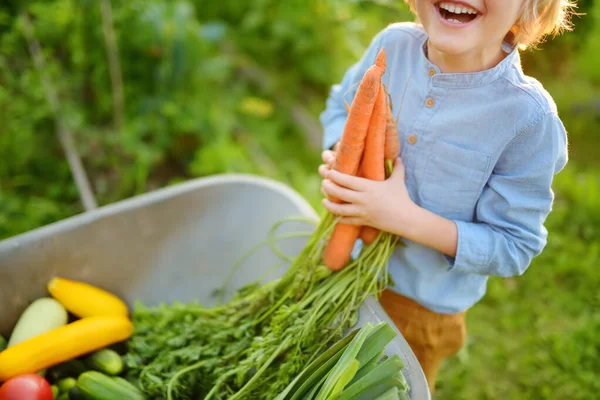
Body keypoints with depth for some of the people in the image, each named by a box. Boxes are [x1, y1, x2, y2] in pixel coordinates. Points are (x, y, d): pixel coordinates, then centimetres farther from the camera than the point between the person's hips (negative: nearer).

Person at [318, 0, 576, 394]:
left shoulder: (529, 118, -26)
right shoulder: (394, 44, -14)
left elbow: (515, 247, -18)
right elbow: (341, 107, 6)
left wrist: (407, 219, -31)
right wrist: (339, 155, -17)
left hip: (422, 307, -4)